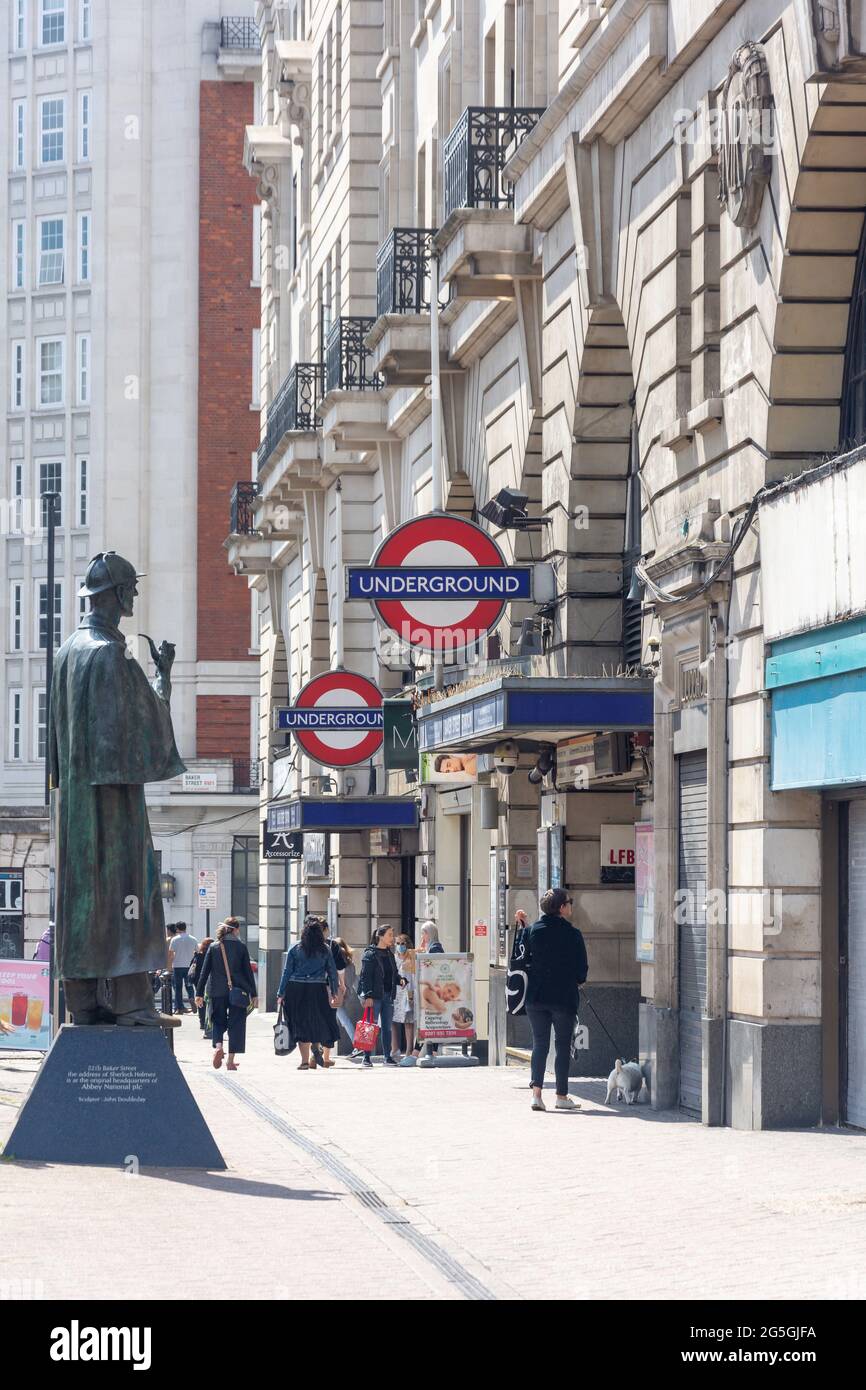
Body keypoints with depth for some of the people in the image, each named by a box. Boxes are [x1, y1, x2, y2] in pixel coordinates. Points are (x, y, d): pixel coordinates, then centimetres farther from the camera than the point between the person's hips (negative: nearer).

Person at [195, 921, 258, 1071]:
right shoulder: (241, 947, 1)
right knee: (236, 1024, 5)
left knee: (218, 1021, 16)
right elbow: (248, 971, 1)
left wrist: (199, 994, 5)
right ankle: (231, 1061, 1)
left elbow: (204, 972, 1)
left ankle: (218, 1046, -12)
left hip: (217, 991, 1)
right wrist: (253, 994, 5)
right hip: (238, 991, -1)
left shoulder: (213, 947, 2)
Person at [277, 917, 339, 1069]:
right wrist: (334, 992, 14)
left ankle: (305, 1061, 1)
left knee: (301, 1025, 4)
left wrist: (281, 994, 5)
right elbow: (332, 971, 5)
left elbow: (287, 971, 2)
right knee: (318, 1022, 13)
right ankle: (315, 1046, -12)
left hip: (296, 989, 0)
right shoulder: (325, 949, 3)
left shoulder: (295, 949, 2)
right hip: (318, 990, 0)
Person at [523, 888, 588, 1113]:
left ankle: (536, 1092, -7)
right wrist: (576, 980, 16)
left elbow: (524, 959, 6)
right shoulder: (572, 934, -9)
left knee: (539, 1043, 7)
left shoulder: (533, 930, 0)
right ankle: (561, 1096, 11)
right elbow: (582, 970, -4)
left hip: (536, 997, 3)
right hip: (564, 997, -3)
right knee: (563, 1045, 7)